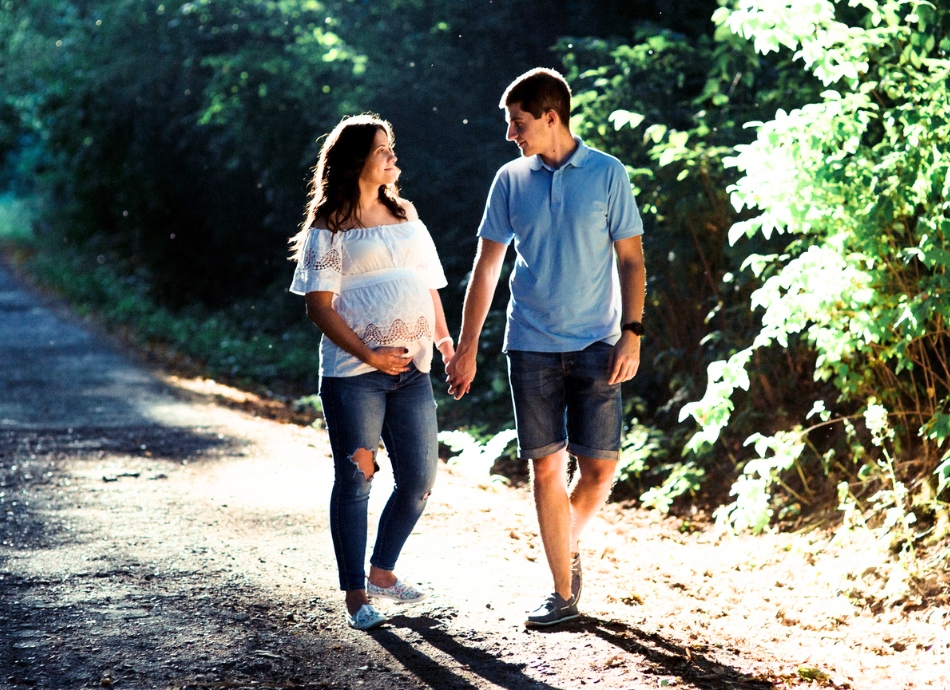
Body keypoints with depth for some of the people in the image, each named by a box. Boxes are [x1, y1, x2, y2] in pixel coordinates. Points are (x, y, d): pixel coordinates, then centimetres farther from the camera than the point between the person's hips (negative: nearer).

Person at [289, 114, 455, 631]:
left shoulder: (405, 217, 15)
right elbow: (319, 306, -8)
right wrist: (368, 355, -15)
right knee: (355, 480, 0)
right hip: (352, 375, -6)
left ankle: (381, 570, 25)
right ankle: (356, 596, 8)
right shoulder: (329, 229, -3)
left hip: (411, 371, 6)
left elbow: (429, 286, 20)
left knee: (419, 480, 6)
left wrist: (445, 341, 8)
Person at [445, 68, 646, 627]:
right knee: (546, 466, 0)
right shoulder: (511, 181, 6)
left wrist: (632, 333, -9)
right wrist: (467, 346, 7)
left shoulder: (607, 174, 0)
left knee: (600, 467, -5)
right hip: (531, 345, 2)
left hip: (595, 345, -2)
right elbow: (487, 266, 10)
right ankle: (563, 593, 8)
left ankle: (568, 543, 26)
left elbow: (631, 259, 1)